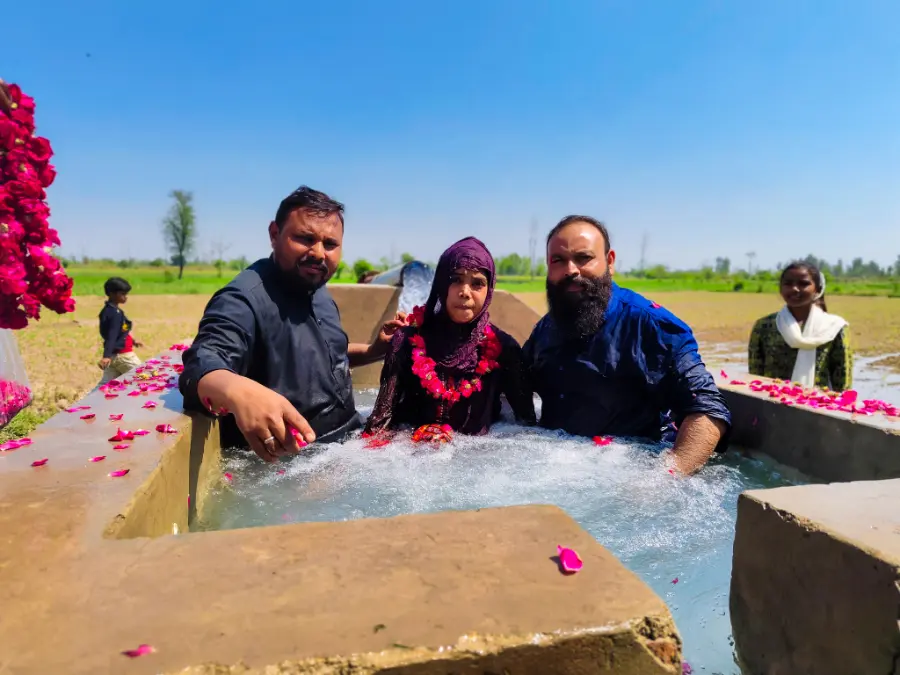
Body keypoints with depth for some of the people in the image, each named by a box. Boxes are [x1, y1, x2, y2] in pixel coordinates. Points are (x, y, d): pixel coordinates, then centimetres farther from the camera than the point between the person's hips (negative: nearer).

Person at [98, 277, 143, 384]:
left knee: (106, 383, 12)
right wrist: (106, 356, -37)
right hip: (122, 355, -9)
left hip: (113, 354, 9)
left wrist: (133, 340, 36)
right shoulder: (115, 313, -20)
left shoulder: (108, 310, 10)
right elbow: (111, 336, -29)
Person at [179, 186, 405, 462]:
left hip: (347, 440, 8)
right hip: (288, 464, -8)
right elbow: (203, 364, -35)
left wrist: (374, 350, 7)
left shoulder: (317, 290, 8)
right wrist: (239, 392, -56)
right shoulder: (244, 300, -20)